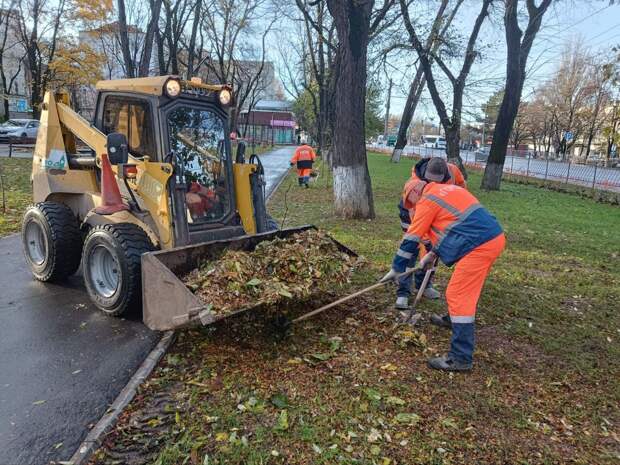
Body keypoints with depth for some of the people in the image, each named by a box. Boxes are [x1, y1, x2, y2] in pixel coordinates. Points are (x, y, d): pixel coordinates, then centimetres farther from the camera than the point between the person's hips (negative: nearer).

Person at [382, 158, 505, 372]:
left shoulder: (428, 200, -4)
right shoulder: (449, 190, 23)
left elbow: (411, 238, -2)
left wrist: (396, 269, 5)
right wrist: (433, 253, 30)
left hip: (479, 246, -10)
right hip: (494, 237, 10)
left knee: (458, 295, -7)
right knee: (465, 288, 28)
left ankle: (460, 358, -5)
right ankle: (453, 319, 50)